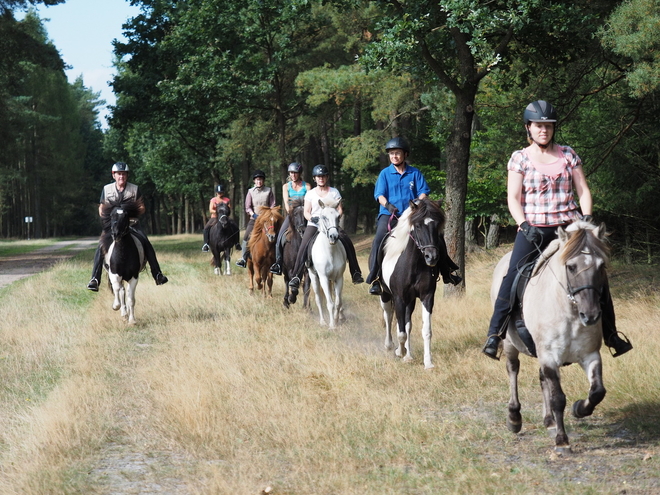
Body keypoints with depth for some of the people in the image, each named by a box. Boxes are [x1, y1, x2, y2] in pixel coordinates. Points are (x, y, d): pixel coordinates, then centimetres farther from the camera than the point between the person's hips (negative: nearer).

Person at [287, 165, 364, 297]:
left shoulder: (334, 192, 10)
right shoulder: (310, 193, 10)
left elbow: (340, 210, 6)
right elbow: (306, 212, 7)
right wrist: (312, 218, -15)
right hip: (314, 225, 0)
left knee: (347, 243, -20)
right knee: (303, 247, -22)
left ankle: (356, 274, -11)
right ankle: (296, 277, -20)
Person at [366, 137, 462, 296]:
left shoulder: (415, 173, 8)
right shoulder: (385, 174, 6)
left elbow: (423, 192, 3)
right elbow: (380, 195, -3)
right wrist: (388, 205, -24)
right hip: (389, 215, -2)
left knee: (436, 235, -9)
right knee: (379, 240, -27)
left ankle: (446, 272, 7)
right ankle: (375, 279, -25)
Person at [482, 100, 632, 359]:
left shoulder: (568, 154, 10)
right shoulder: (520, 158, 3)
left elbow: (583, 190, 9)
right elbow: (513, 197, -2)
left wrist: (587, 218, -8)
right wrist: (524, 225, -16)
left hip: (568, 225, 2)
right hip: (533, 229, -2)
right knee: (514, 275, -18)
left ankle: (610, 334, 6)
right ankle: (495, 333, -11)